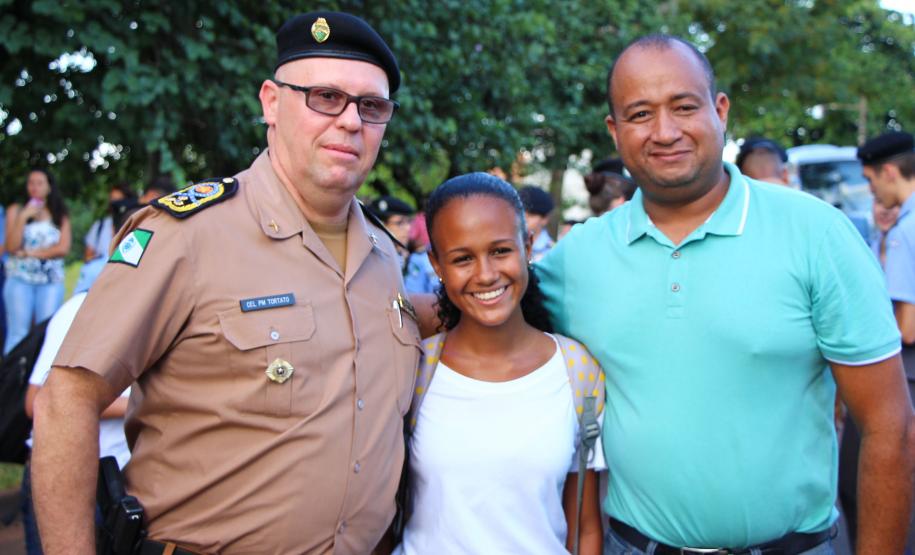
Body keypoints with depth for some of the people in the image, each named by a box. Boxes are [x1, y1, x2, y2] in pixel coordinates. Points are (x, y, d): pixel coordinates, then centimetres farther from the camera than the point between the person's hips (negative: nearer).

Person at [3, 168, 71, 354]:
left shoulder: (60, 215, 12)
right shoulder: (16, 210, 10)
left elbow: (63, 248, 0)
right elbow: (11, 247, -1)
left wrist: (30, 253, -3)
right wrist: (23, 217, -7)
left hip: (51, 280, 1)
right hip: (20, 278, -1)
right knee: (18, 332, -7)